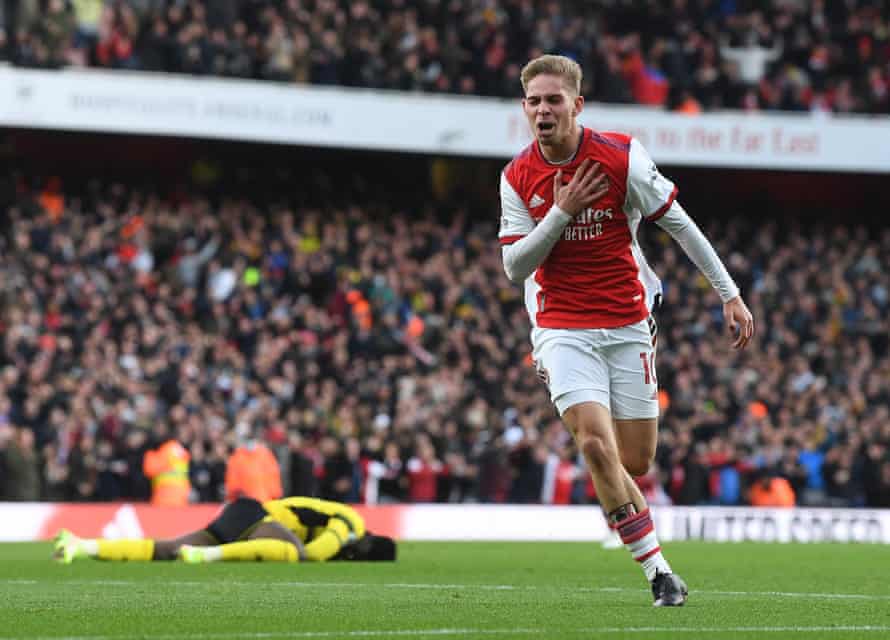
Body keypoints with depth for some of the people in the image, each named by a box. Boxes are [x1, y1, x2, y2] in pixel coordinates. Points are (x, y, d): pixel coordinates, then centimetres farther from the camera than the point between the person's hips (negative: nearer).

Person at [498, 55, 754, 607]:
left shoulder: (621, 157, -9)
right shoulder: (518, 177, -2)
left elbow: (680, 224, 0)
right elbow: (514, 266, -3)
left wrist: (729, 293, -1)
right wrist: (560, 212, -16)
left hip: (627, 325, 0)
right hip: (562, 328, 0)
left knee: (635, 464, 0)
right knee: (596, 443, -20)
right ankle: (658, 570, -12)